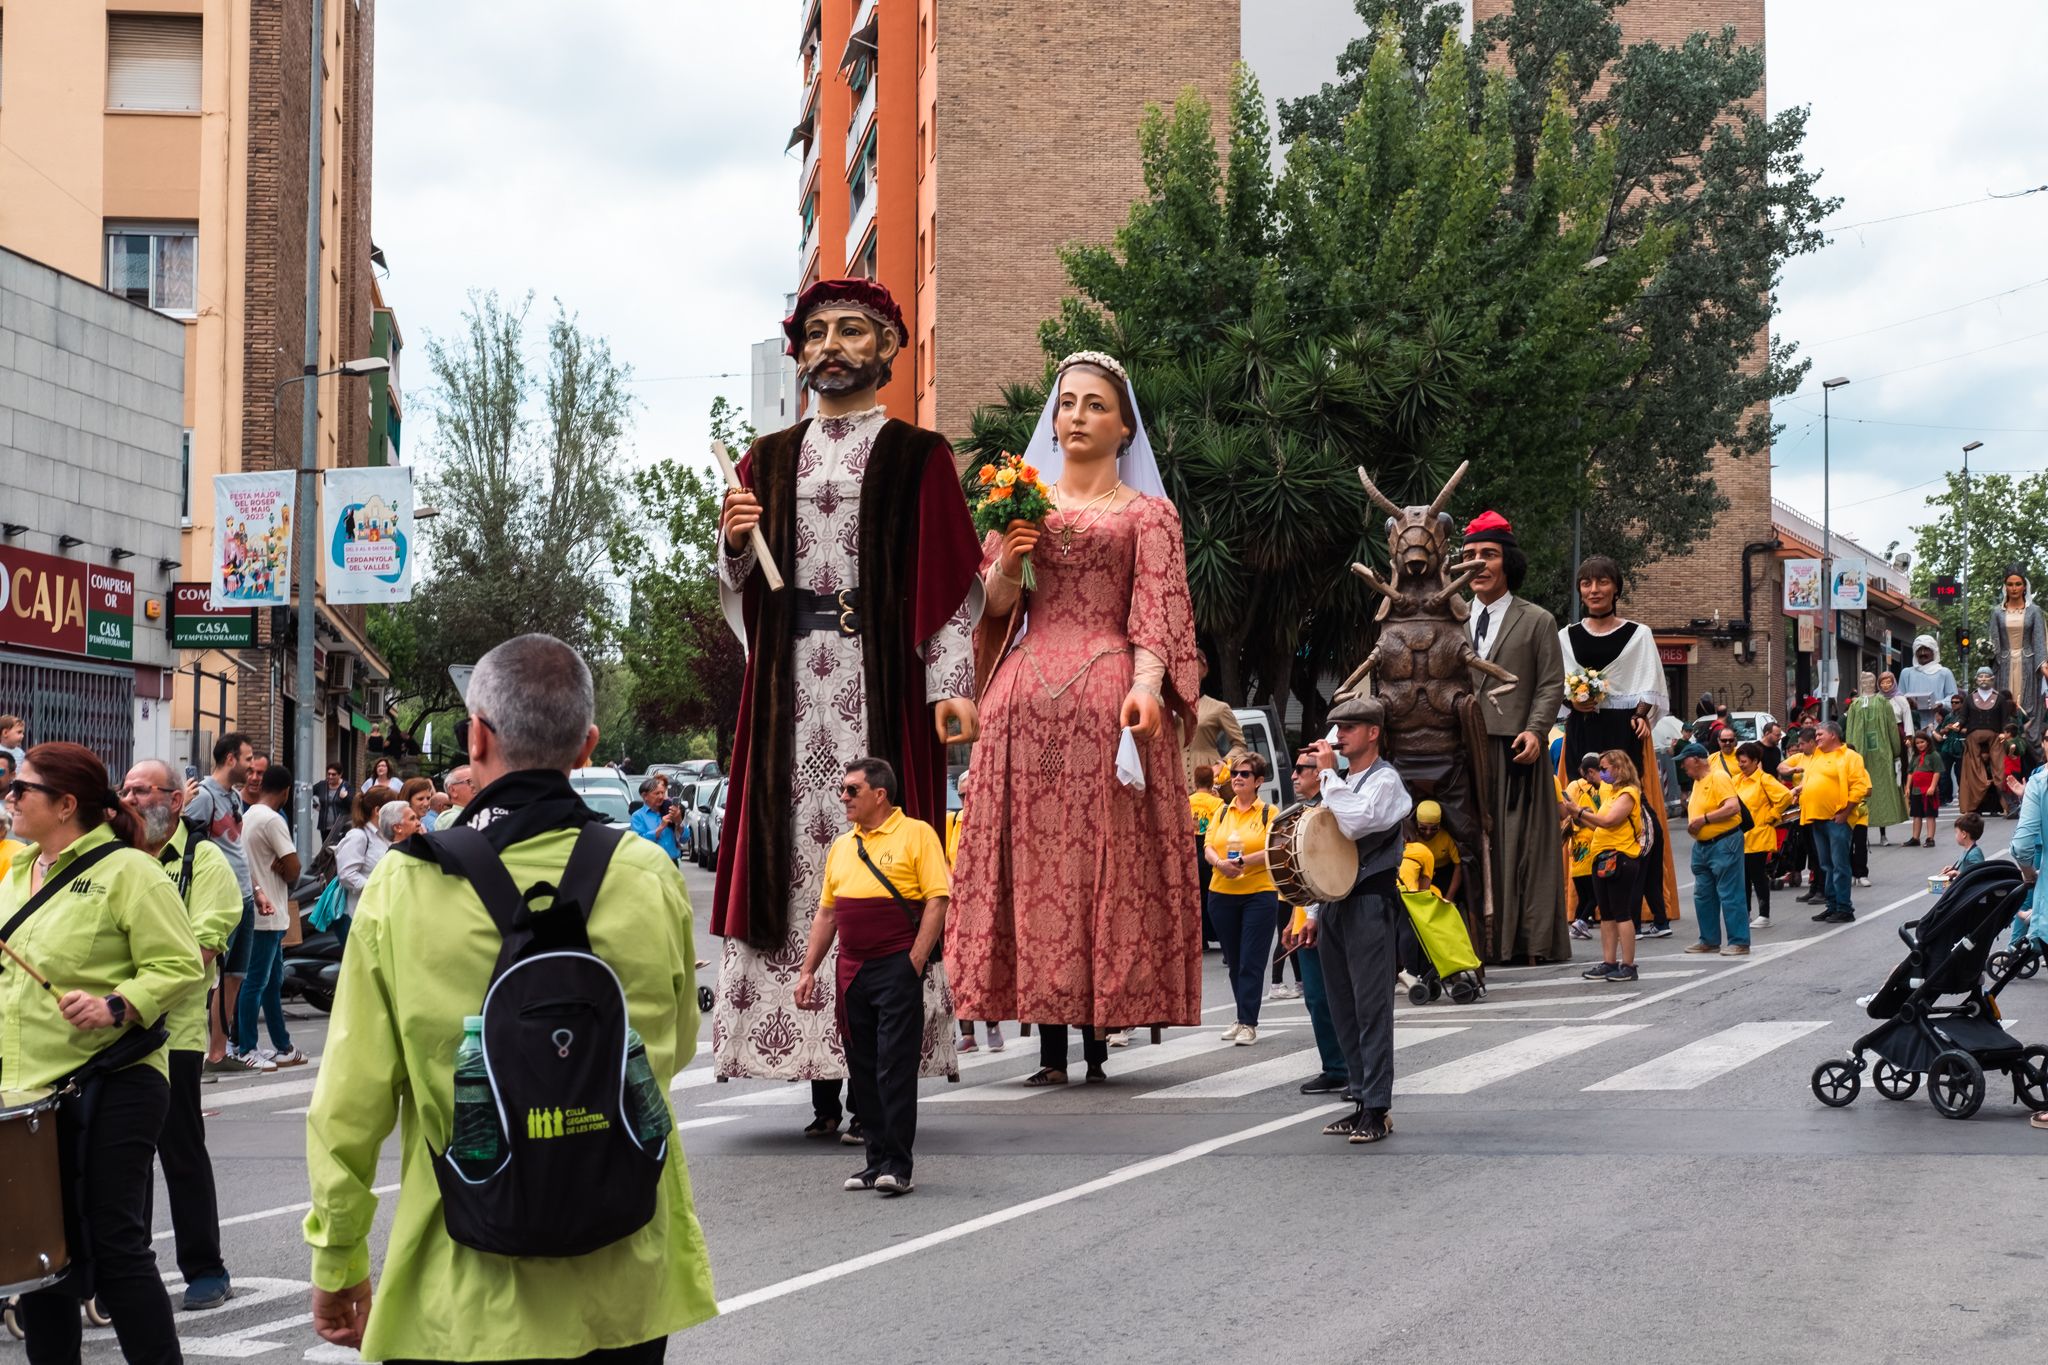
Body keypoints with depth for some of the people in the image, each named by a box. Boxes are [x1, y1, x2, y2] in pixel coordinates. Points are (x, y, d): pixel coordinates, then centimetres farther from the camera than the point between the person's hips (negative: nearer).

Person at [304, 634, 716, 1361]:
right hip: (624, 1285, 2)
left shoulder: (402, 887, -10)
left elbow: (349, 1104, -6)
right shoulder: (648, 877, -6)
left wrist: (337, 1263, 6)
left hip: (463, 1300, -2)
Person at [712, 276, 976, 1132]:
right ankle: (822, 1086, 2)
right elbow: (741, 596, 18)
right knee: (795, 855, -2)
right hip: (790, 683, 4)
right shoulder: (768, 460, 17)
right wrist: (735, 544, -2)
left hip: (881, 679, -3)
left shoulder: (918, 456, 6)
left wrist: (950, 685, -11)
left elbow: (948, 584, 0)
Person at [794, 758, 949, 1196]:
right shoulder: (841, 847, 17)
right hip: (851, 971, 7)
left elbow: (937, 900, -8)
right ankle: (877, 1158, 16)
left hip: (897, 967, -7)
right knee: (862, 1069, 8)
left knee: (895, 1067, -7)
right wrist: (808, 971, 15)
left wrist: (914, 962, -14)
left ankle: (898, 1166, -4)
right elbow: (826, 913, 20)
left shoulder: (916, 834, -3)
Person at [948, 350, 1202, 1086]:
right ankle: (1050, 1046, -1)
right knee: (1034, 856, -3)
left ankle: (1099, 1036, -1)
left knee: (1109, 855, -6)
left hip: (1109, 698, -2)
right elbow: (993, 606, 16)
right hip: (1027, 696, 2)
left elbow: (1157, 612, -1)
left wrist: (1145, 687, -18)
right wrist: (1006, 564, -5)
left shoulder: (1148, 513, 10)